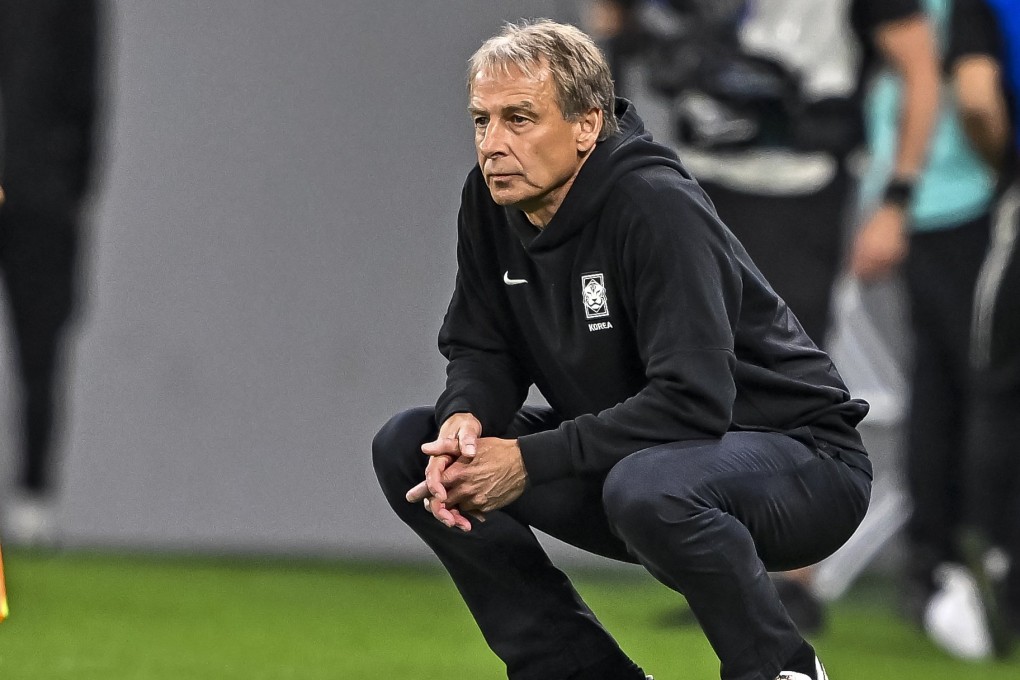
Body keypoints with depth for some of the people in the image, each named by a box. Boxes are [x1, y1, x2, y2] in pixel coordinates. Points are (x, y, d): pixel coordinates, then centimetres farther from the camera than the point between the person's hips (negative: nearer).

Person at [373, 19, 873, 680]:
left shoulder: (656, 206, -26)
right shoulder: (493, 199, -4)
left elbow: (692, 401, -33)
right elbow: (482, 348, 6)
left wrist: (530, 461, -31)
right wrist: (464, 421, -18)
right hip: (626, 448, 8)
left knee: (649, 488, -41)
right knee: (408, 448, -3)